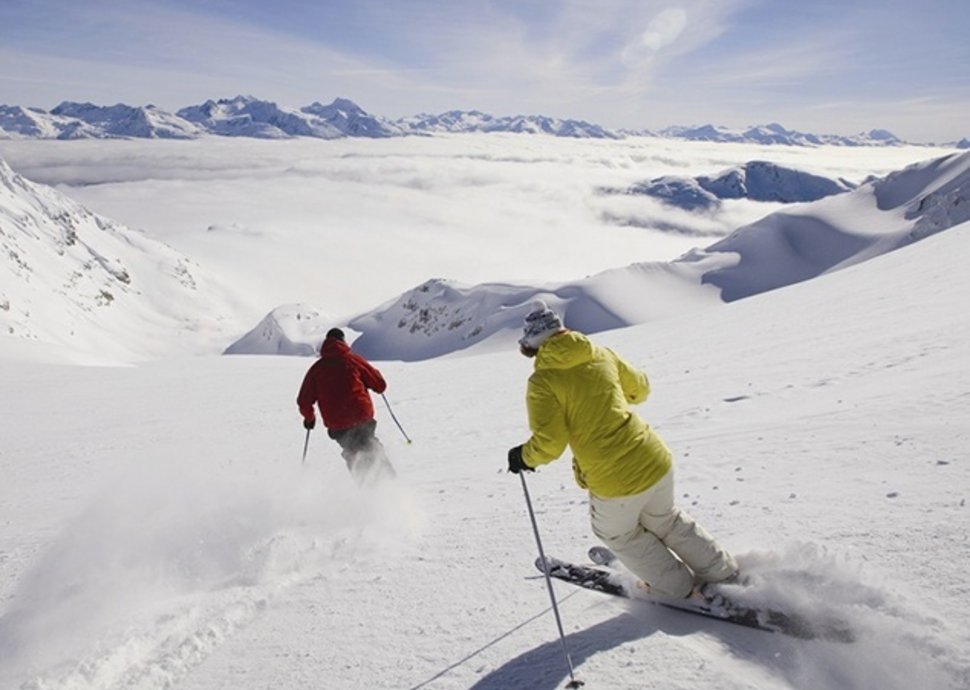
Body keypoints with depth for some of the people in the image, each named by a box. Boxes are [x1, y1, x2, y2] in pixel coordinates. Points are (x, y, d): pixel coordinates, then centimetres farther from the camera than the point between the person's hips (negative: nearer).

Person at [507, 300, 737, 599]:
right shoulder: (601, 354, 5)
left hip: (615, 482, -5)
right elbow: (640, 388, 19)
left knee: (618, 535, 28)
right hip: (656, 461, 5)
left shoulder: (542, 382, -11)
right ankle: (725, 574, 43)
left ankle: (679, 589, 39)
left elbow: (549, 443, -16)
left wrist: (524, 457, 4)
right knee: (666, 522, 33)